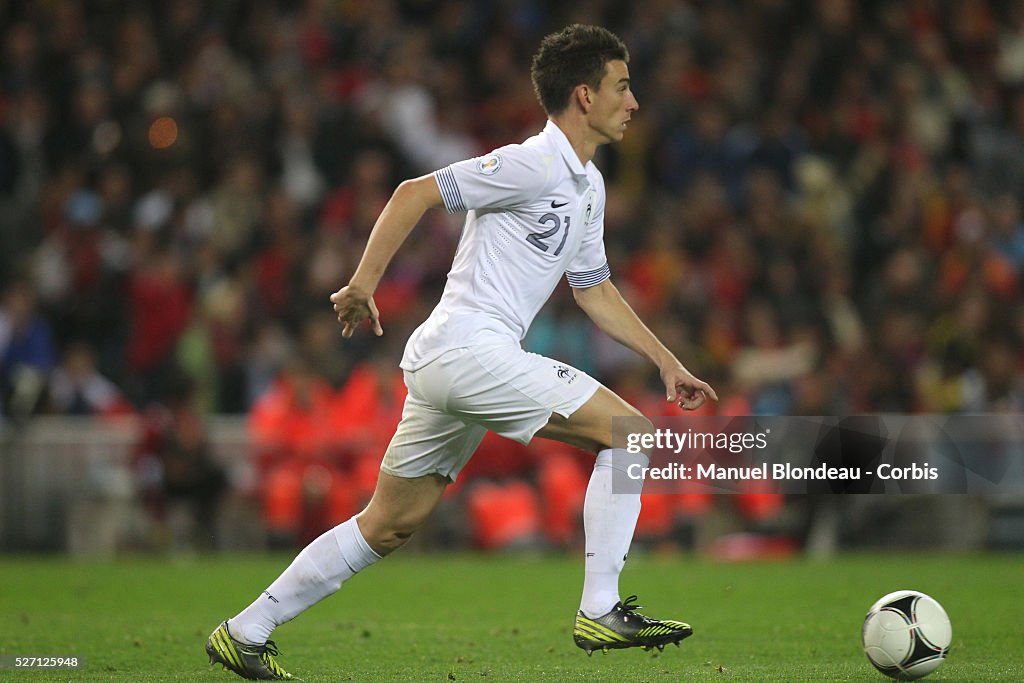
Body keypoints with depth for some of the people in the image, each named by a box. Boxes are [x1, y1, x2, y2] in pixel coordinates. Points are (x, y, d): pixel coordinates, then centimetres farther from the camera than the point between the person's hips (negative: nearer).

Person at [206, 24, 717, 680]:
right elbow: (415, 192, -14)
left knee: (388, 525, 12)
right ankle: (601, 611, -10)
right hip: (470, 347, -10)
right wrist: (364, 283, -17)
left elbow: (594, 289, 29)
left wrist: (668, 362, 26)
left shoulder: (587, 186, 19)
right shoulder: (533, 165, -12)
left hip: (442, 365, 10)